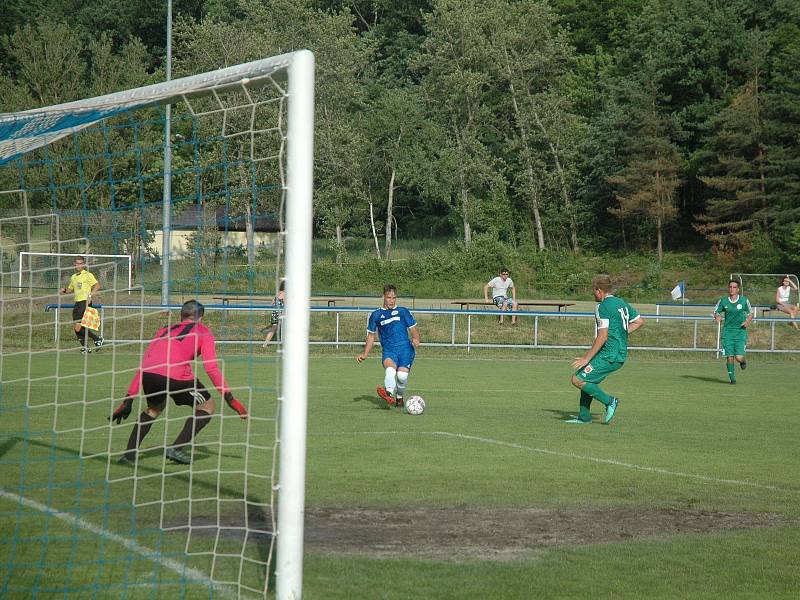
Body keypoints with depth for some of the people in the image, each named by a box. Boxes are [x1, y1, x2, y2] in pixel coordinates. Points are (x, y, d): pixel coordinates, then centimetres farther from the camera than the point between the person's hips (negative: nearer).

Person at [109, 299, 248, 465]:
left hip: (149, 373, 5)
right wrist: (229, 398, 8)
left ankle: (129, 454, 22)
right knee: (207, 407, 17)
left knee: (155, 407, 34)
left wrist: (128, 401, 32)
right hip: (175, 375, -5)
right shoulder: (203, 332, 21)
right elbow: (211, 368, 7)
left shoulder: (165, 329, 33)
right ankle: (176, 449, 5)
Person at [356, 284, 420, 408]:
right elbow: (371, 336, 26)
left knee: (402, 375, -22)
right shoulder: (376, 315, 18)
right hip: (389, 350, 0)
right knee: (390, 369, -32)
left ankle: (399, 397, 6)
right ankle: (390, 395, -56)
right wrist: (365, 354, 19)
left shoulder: (403, 311, 16)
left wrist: (416, 339, -7)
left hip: (405, 348, 0)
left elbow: (413, 329, 15)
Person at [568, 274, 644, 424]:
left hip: (608, 355, -9)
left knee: (577, 380, -7)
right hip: (621, 356, 10)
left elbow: (602, 337, -20)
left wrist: (586, 358, -16)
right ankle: (584, 417, 18)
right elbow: (639, 321, 25)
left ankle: (609, 401, -7)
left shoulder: (603, 307, -13)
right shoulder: (622, 303, 14)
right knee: (587, 380, 18)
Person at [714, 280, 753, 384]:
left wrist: (748, 321, -8)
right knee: (729, 357, -4)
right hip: (727, 331, 1)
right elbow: (716, 311, 12)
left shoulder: (744, 300, 0)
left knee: (739, 357, -11)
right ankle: (732, 378, 12)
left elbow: (751, 313, 11)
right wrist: (717, 317, -12)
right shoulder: (723, 301, 3)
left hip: (740, 331, -1)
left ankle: (743, 361, 27)